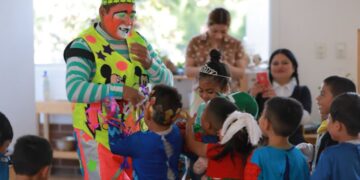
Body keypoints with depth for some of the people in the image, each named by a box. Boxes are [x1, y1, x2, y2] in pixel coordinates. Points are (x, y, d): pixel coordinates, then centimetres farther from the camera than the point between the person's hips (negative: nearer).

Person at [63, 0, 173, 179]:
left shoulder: (138, 41, 5)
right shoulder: (84, 45, -14)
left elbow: (167, 82, 3)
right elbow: (73, 90, -28)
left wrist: (149, 63, -18)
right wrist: (120, 90, -34)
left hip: (135, 135, 6)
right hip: (99, 136, -6)